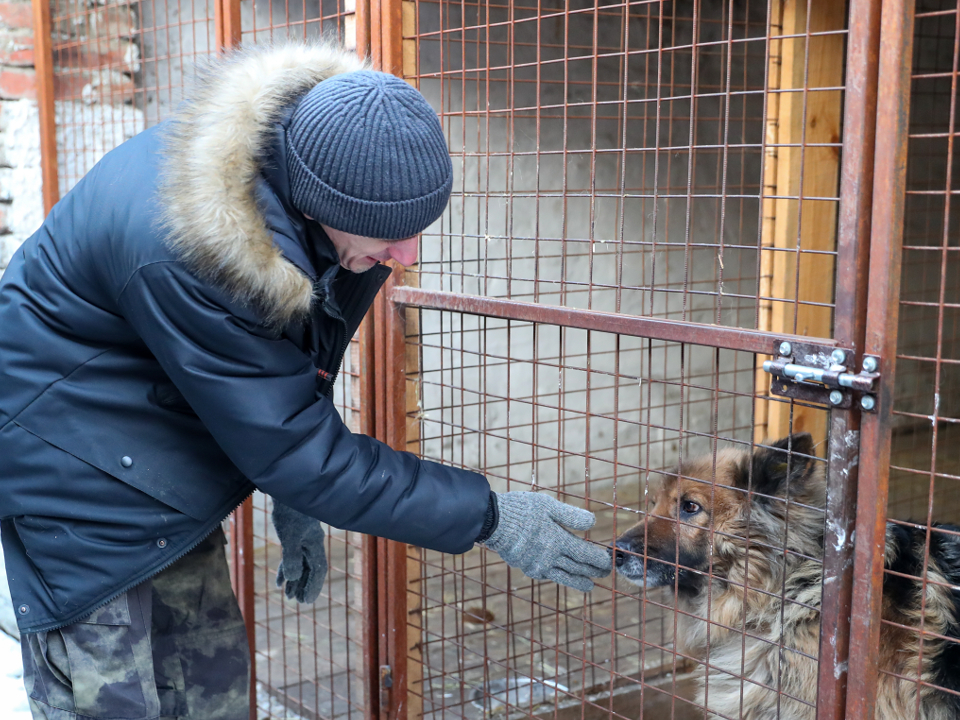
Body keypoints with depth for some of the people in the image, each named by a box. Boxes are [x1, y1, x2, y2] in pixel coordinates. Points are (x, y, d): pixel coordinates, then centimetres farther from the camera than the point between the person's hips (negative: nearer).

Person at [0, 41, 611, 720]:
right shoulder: (185, 254, -39)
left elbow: (294, 372, 3)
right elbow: (296, 449, -30)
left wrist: (294, 499, 9)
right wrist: (488, 519, -26)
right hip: (74, 455, -7)